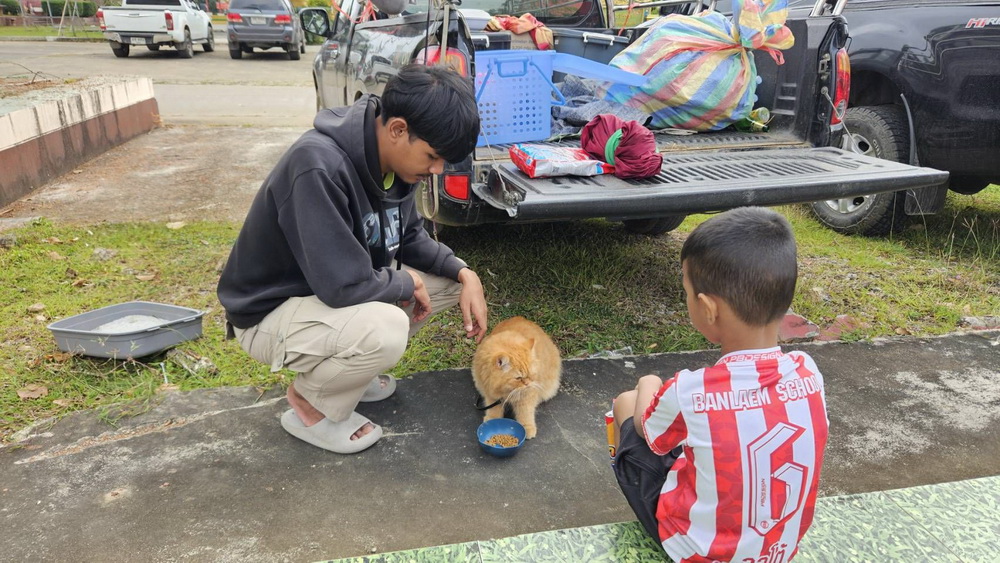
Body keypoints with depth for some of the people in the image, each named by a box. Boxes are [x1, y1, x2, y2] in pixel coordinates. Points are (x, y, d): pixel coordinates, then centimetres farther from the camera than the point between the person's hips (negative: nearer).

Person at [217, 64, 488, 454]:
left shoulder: (393, 157, -7)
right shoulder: (318, 166, -33)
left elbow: (410, 237, 8)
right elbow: (344, 286, -35)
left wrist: (465, 274, -7)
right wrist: (408, 284, -16)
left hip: (337, 288, 9)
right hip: (269, 313, -8)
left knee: (450, 279, 3)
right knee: (385, 330, -35)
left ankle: (343, 368, 13)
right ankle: (310, 404, -2)